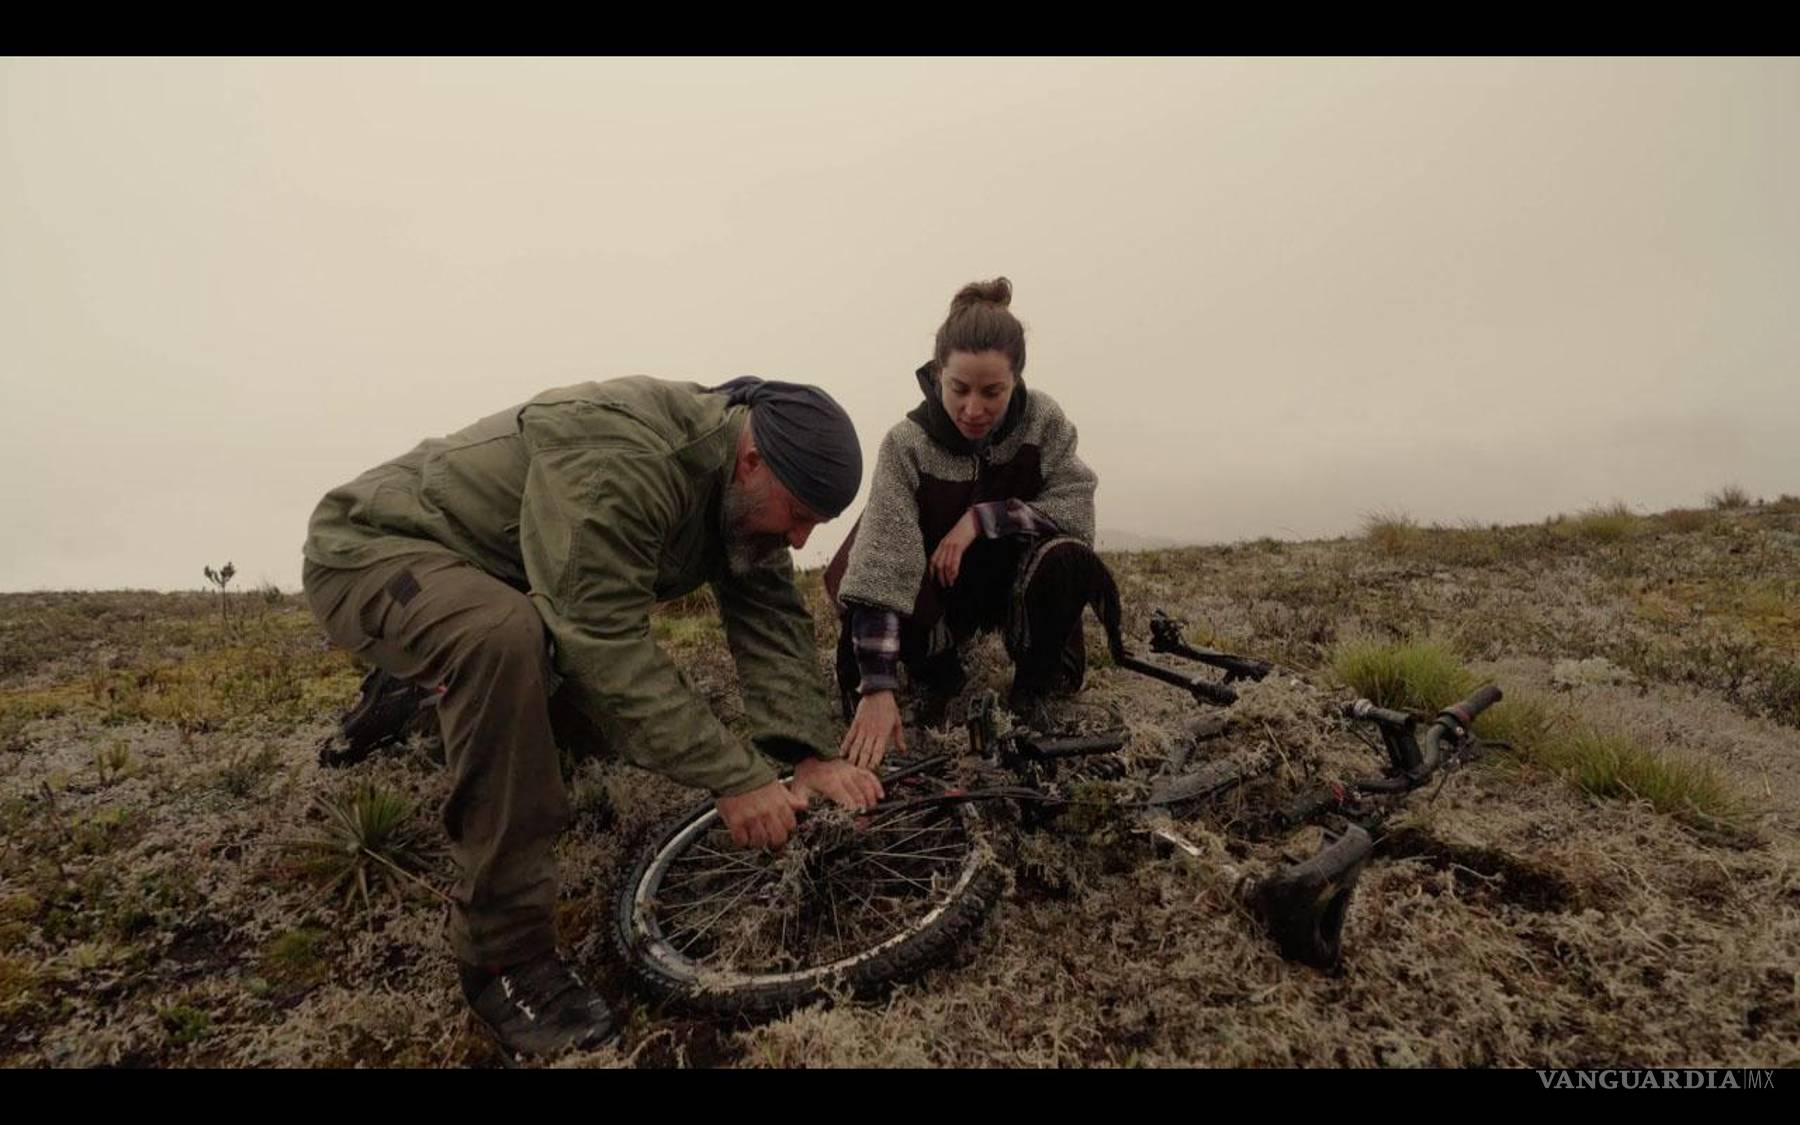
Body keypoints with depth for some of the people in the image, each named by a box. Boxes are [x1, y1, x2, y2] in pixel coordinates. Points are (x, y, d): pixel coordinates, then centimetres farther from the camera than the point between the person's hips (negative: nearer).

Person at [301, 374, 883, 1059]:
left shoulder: (742, 487, -8)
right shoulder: (617, 458, -35)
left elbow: (774, 622, -11)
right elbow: (607, 641, -39)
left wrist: (812, 754, -24)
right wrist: (734, 776, -38)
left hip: (502, 580, 8)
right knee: (507, 639, -40)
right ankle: (503, 956, -25)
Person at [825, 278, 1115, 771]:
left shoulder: (1043, 420, -16)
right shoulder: (907, 444, -24)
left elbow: (1078, 508, -19)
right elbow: (881, 568, -32)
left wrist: (981, 518, -29)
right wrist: (878, 689, -39)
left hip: (1015, 577, 1)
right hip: (938, 588, 0)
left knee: (1067, 559, -32)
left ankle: (1031, 686, -4)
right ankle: (936, 676, 11)